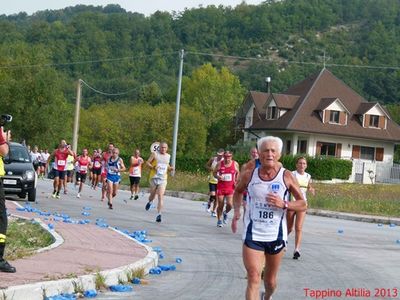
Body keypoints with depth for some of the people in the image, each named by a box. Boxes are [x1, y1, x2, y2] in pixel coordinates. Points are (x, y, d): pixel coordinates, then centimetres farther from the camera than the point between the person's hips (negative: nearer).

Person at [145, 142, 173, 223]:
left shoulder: (168, 156, 10)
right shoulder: (155, 154, 0)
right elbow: (147, 162, 0)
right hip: (154, 177, -1)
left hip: (163, 179, 1)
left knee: (160, 196, -13)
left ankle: (159, 214, -16)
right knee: (152, 195, 13)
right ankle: (150, 202, 49)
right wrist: (153, 167, -18)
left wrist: (170, 168, 3)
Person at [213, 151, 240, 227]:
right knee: (220, 205, 4)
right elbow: (214, 172, 6)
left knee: (229, 204, -14)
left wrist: (236, 181, 1)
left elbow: (237, 173, 16)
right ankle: (219, 220, 24)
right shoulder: (219, 164, -3)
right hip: (221, 187, 0)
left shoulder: (235, 164, 0)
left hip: (230, 187, 0)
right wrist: (218, 176, -16)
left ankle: (225, 213, 21)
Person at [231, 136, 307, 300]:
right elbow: (238, 192, 19)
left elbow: (303, 204, -4)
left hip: (276, 236, 1)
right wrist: (236, 211, 2)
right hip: (253, 235, 0)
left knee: (270, 280, 17)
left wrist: (284, 204, -21)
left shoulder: (286, 176, -8)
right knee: (253, 279, -15)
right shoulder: (249, 175, -4)